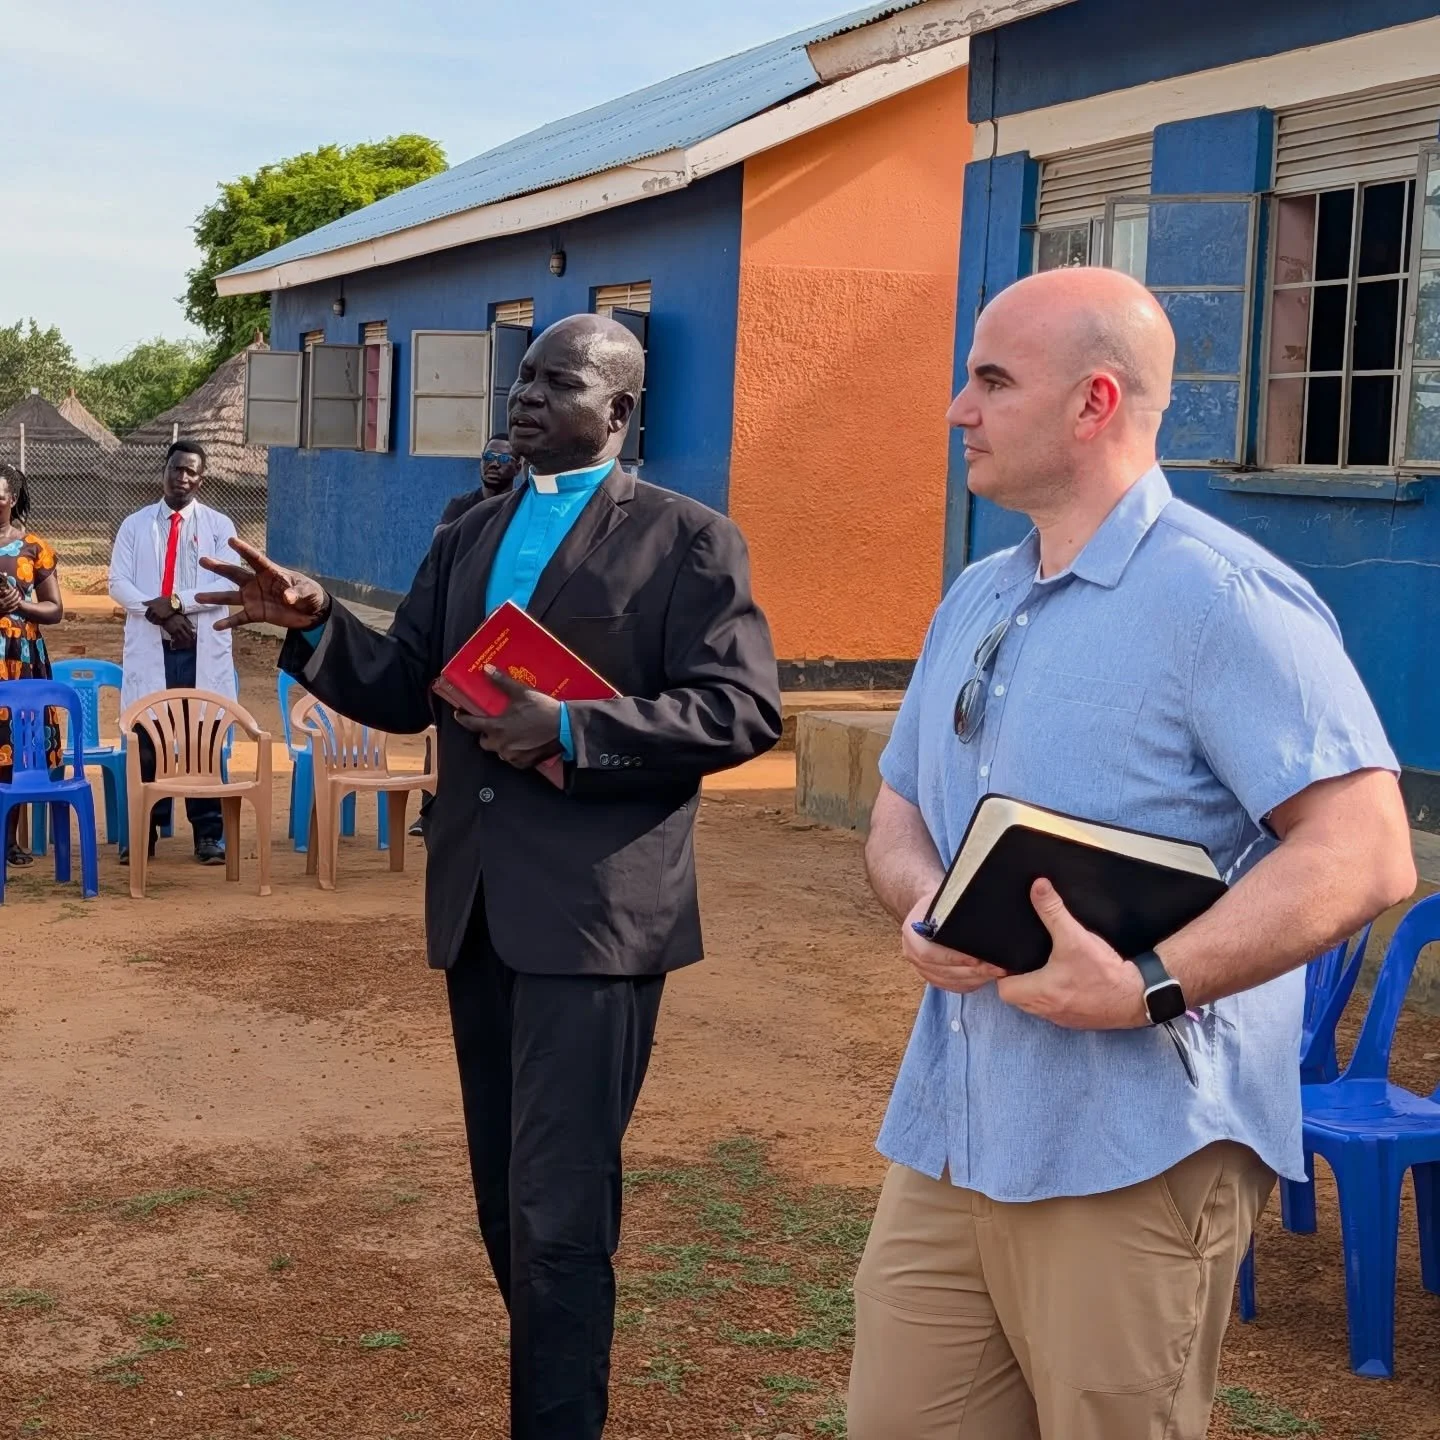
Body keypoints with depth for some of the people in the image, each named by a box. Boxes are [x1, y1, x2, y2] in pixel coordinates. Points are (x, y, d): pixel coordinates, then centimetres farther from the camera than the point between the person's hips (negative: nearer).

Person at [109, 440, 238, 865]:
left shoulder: (219, 526, 7)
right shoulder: (135, 525, 10)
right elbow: (118, 583, 2)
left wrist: (176, 602, -16)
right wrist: (157, 612, -13)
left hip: (203, 650, -1)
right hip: (149, 649, 1)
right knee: (147, 742, 1)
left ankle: (208, 835, 7)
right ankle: (143, 832, 9)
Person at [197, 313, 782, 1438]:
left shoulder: (686, 540, -4)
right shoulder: (470, 539, 16)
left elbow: (744, 709, -12)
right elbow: (403, 693, 13)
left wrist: (570, 728, -20)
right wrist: (314, 625, -5)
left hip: (594, 913, -7)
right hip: (479, 908, 7)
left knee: (559, 1213, -6)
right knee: (507, 1199, 16)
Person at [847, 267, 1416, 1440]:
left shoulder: (1221, 596, -13)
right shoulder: (974, 600, 14)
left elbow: (1365, 852, -20)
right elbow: (898, 812, 21)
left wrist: (1150, 987, -26)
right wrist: (923, 905, -3)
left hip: (1133, 1157, -7)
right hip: (947, 1134, 8)